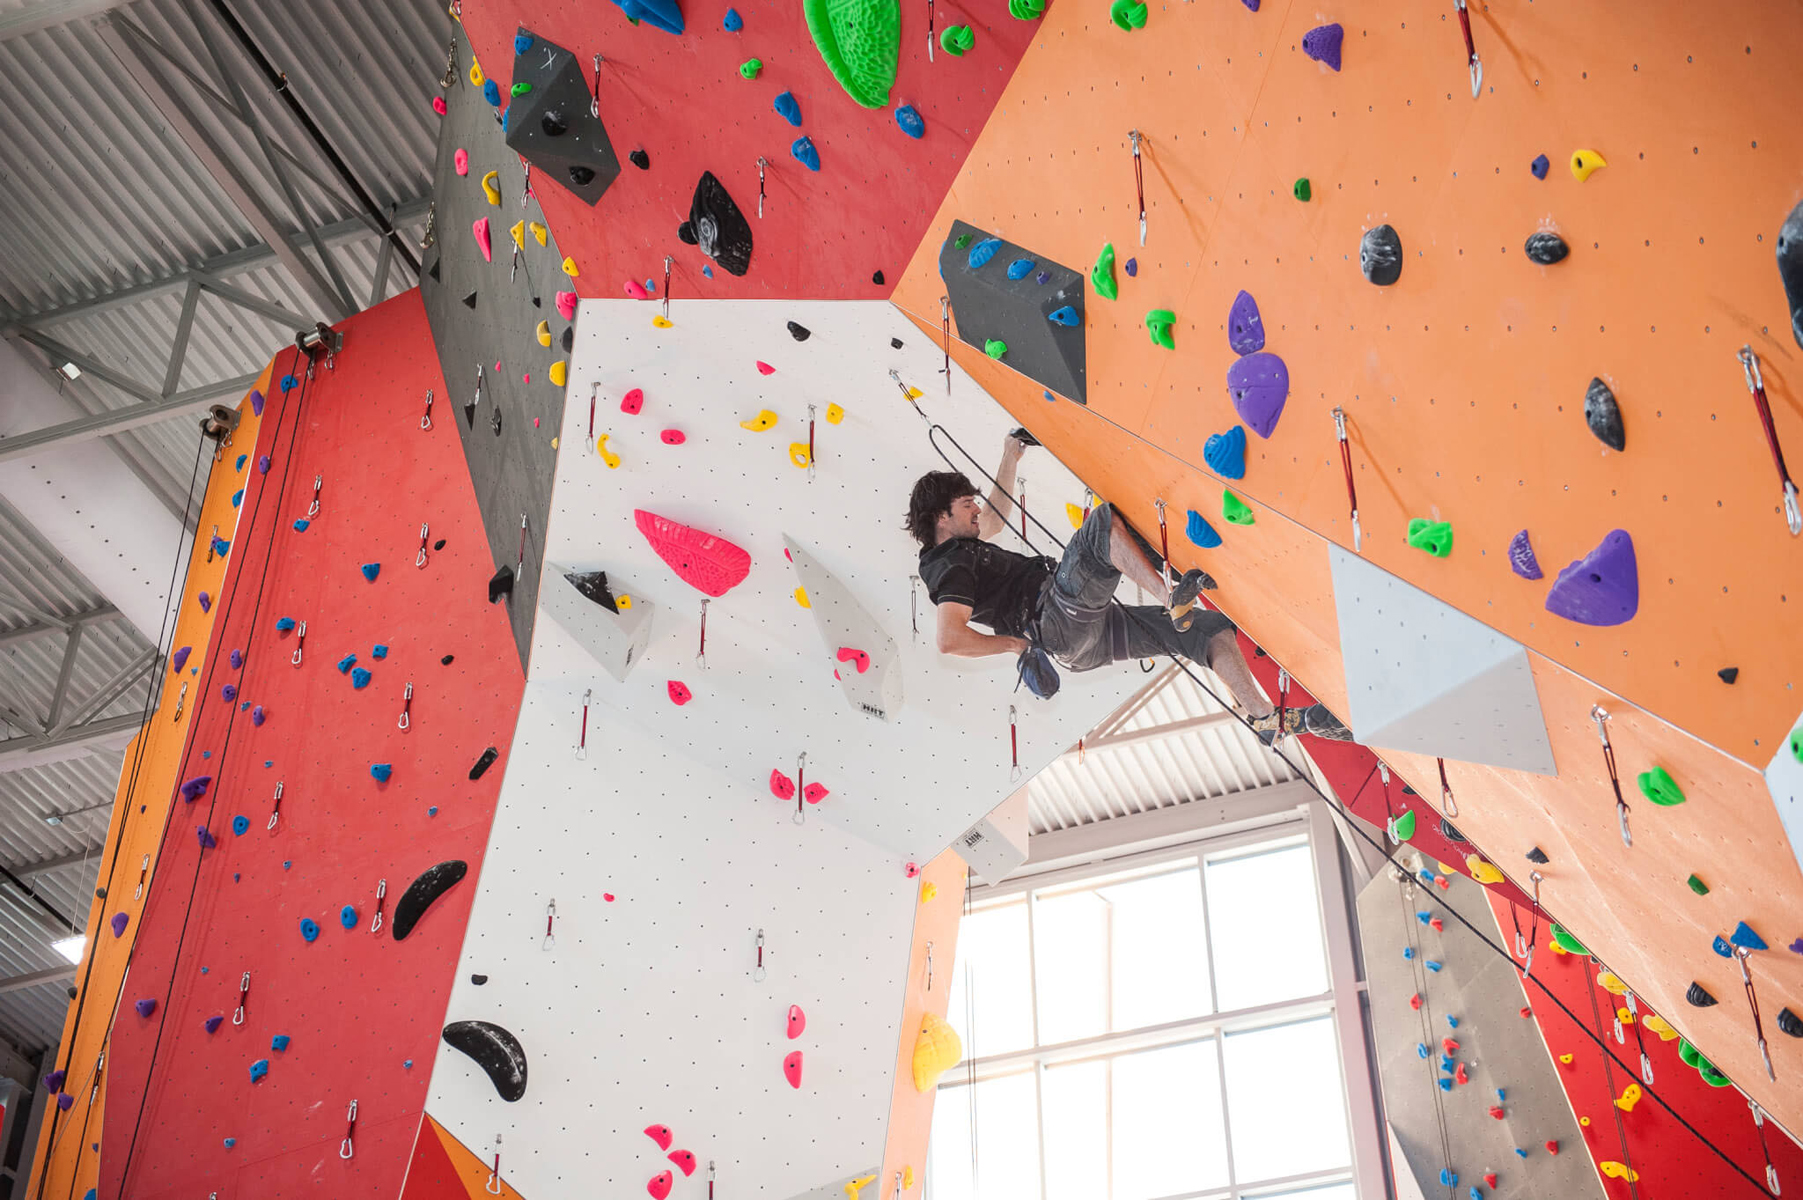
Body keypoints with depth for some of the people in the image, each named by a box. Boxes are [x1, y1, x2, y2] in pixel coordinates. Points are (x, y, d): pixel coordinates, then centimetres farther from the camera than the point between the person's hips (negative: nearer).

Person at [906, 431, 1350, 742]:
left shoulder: (962, 548, 20)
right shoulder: (948, 568, -11)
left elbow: (995, 518, 44)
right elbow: (948, 638, -27)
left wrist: (1009, 460, 40)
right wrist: (1014, 643, -13)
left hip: (1093, 630, 10)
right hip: (1061, 622, -10)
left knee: (1213, 629, 5)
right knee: (1105, 520, -26)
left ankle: (1269, 719, 7)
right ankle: (1173, 599, -31)